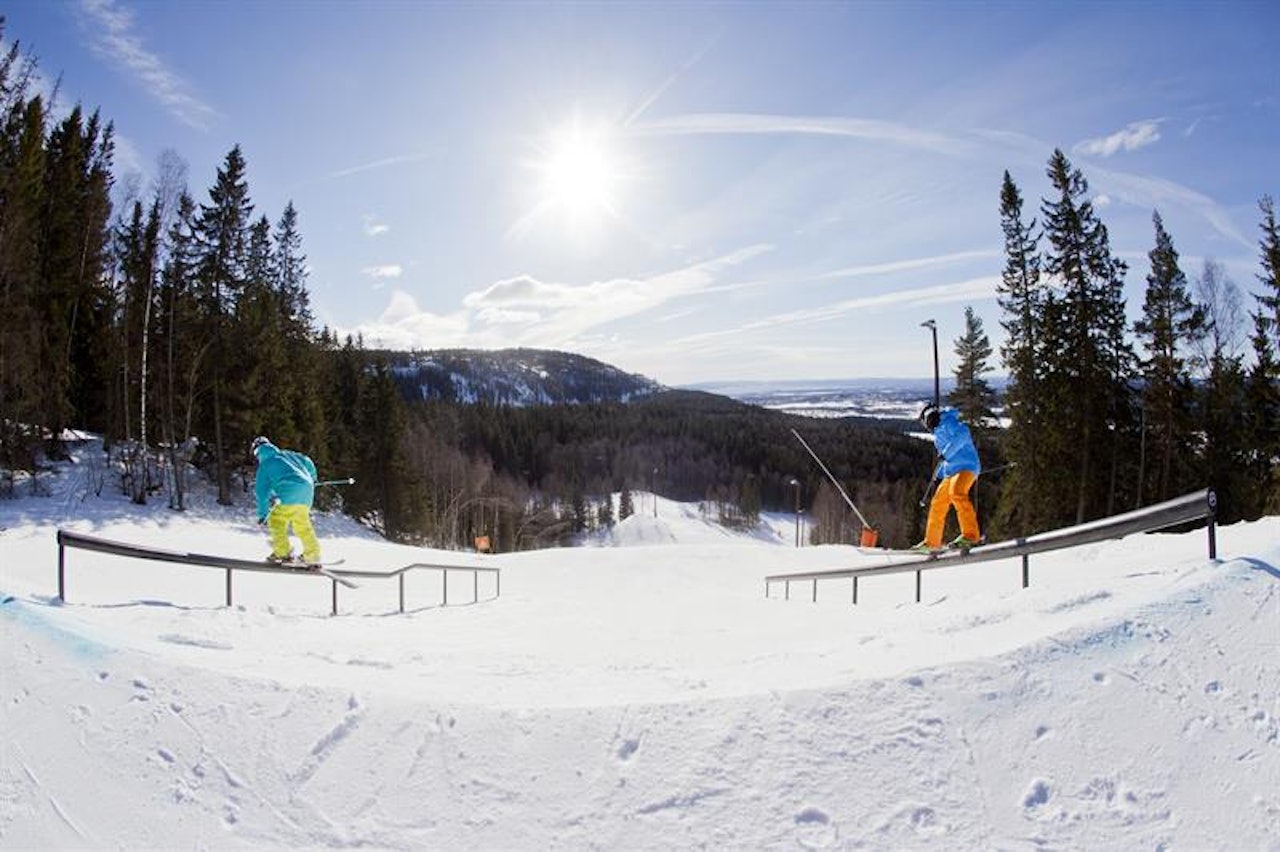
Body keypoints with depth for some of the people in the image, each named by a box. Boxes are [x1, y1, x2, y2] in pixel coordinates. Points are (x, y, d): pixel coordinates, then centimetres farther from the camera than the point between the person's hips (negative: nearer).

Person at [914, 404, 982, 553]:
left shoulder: (948, 421, -1)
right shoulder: (939, 432, 27)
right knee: (937, 505, 11)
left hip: (966, 467, -10)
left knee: (956, 492, -35)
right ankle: (932, 543, 22)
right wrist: (939, 473, 36)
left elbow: (963, 434, -21)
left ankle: (972, 536, -41)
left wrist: (945, 453, -23)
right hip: (951, 472, 10)